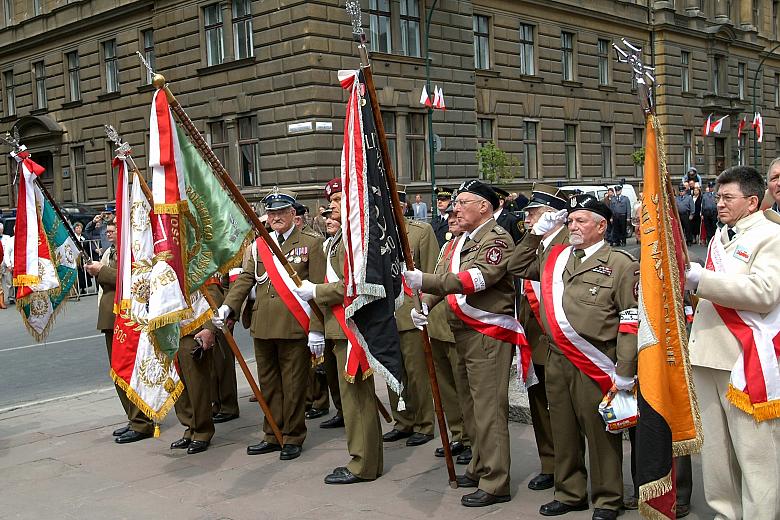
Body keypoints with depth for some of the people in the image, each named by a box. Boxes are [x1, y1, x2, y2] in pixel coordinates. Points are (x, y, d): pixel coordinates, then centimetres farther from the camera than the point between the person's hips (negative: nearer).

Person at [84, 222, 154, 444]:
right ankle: (134, 420, 24)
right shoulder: (110, 251, 19)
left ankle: (142, 424, 0)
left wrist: (101, 270, -16)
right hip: (111, 318, 10)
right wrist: (96, 271, 6)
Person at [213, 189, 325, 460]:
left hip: (295, 328, -5)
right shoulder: (258, 245, 13)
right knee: (268, 383, 13)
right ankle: (272, 435, 26)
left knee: (293, 385, 3)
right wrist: (227, 306, -12)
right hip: (263, 328, 5)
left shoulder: (311, 242, -2)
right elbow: (245, 278, 6)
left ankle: (293, 438, 17)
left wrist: (316, 329, -12)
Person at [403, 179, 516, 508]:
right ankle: (479, 468, 31)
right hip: (465, 333, 10)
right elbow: (449, 280, 16)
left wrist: (424, 281, -37)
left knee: (489, 408, -7)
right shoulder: (463, 240, 17)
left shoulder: (497, 239, -13)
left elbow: (475, 279, -29)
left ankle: (495, 484, 1)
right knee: (473, 405, 18)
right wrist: (424, 305, -3)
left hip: (488, 335, -9)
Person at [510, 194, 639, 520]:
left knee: (600, 432, 4)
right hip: (557, 362, 6)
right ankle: (570, 493, 30)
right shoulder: (554, 258, 14)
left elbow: (632, 319, -9)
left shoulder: (620, 264, -3)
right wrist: (537, 233, 15)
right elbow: (517, 267, 27)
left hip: (595, 365, -5)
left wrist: (625, 371, -14)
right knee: (564, 431, 14)